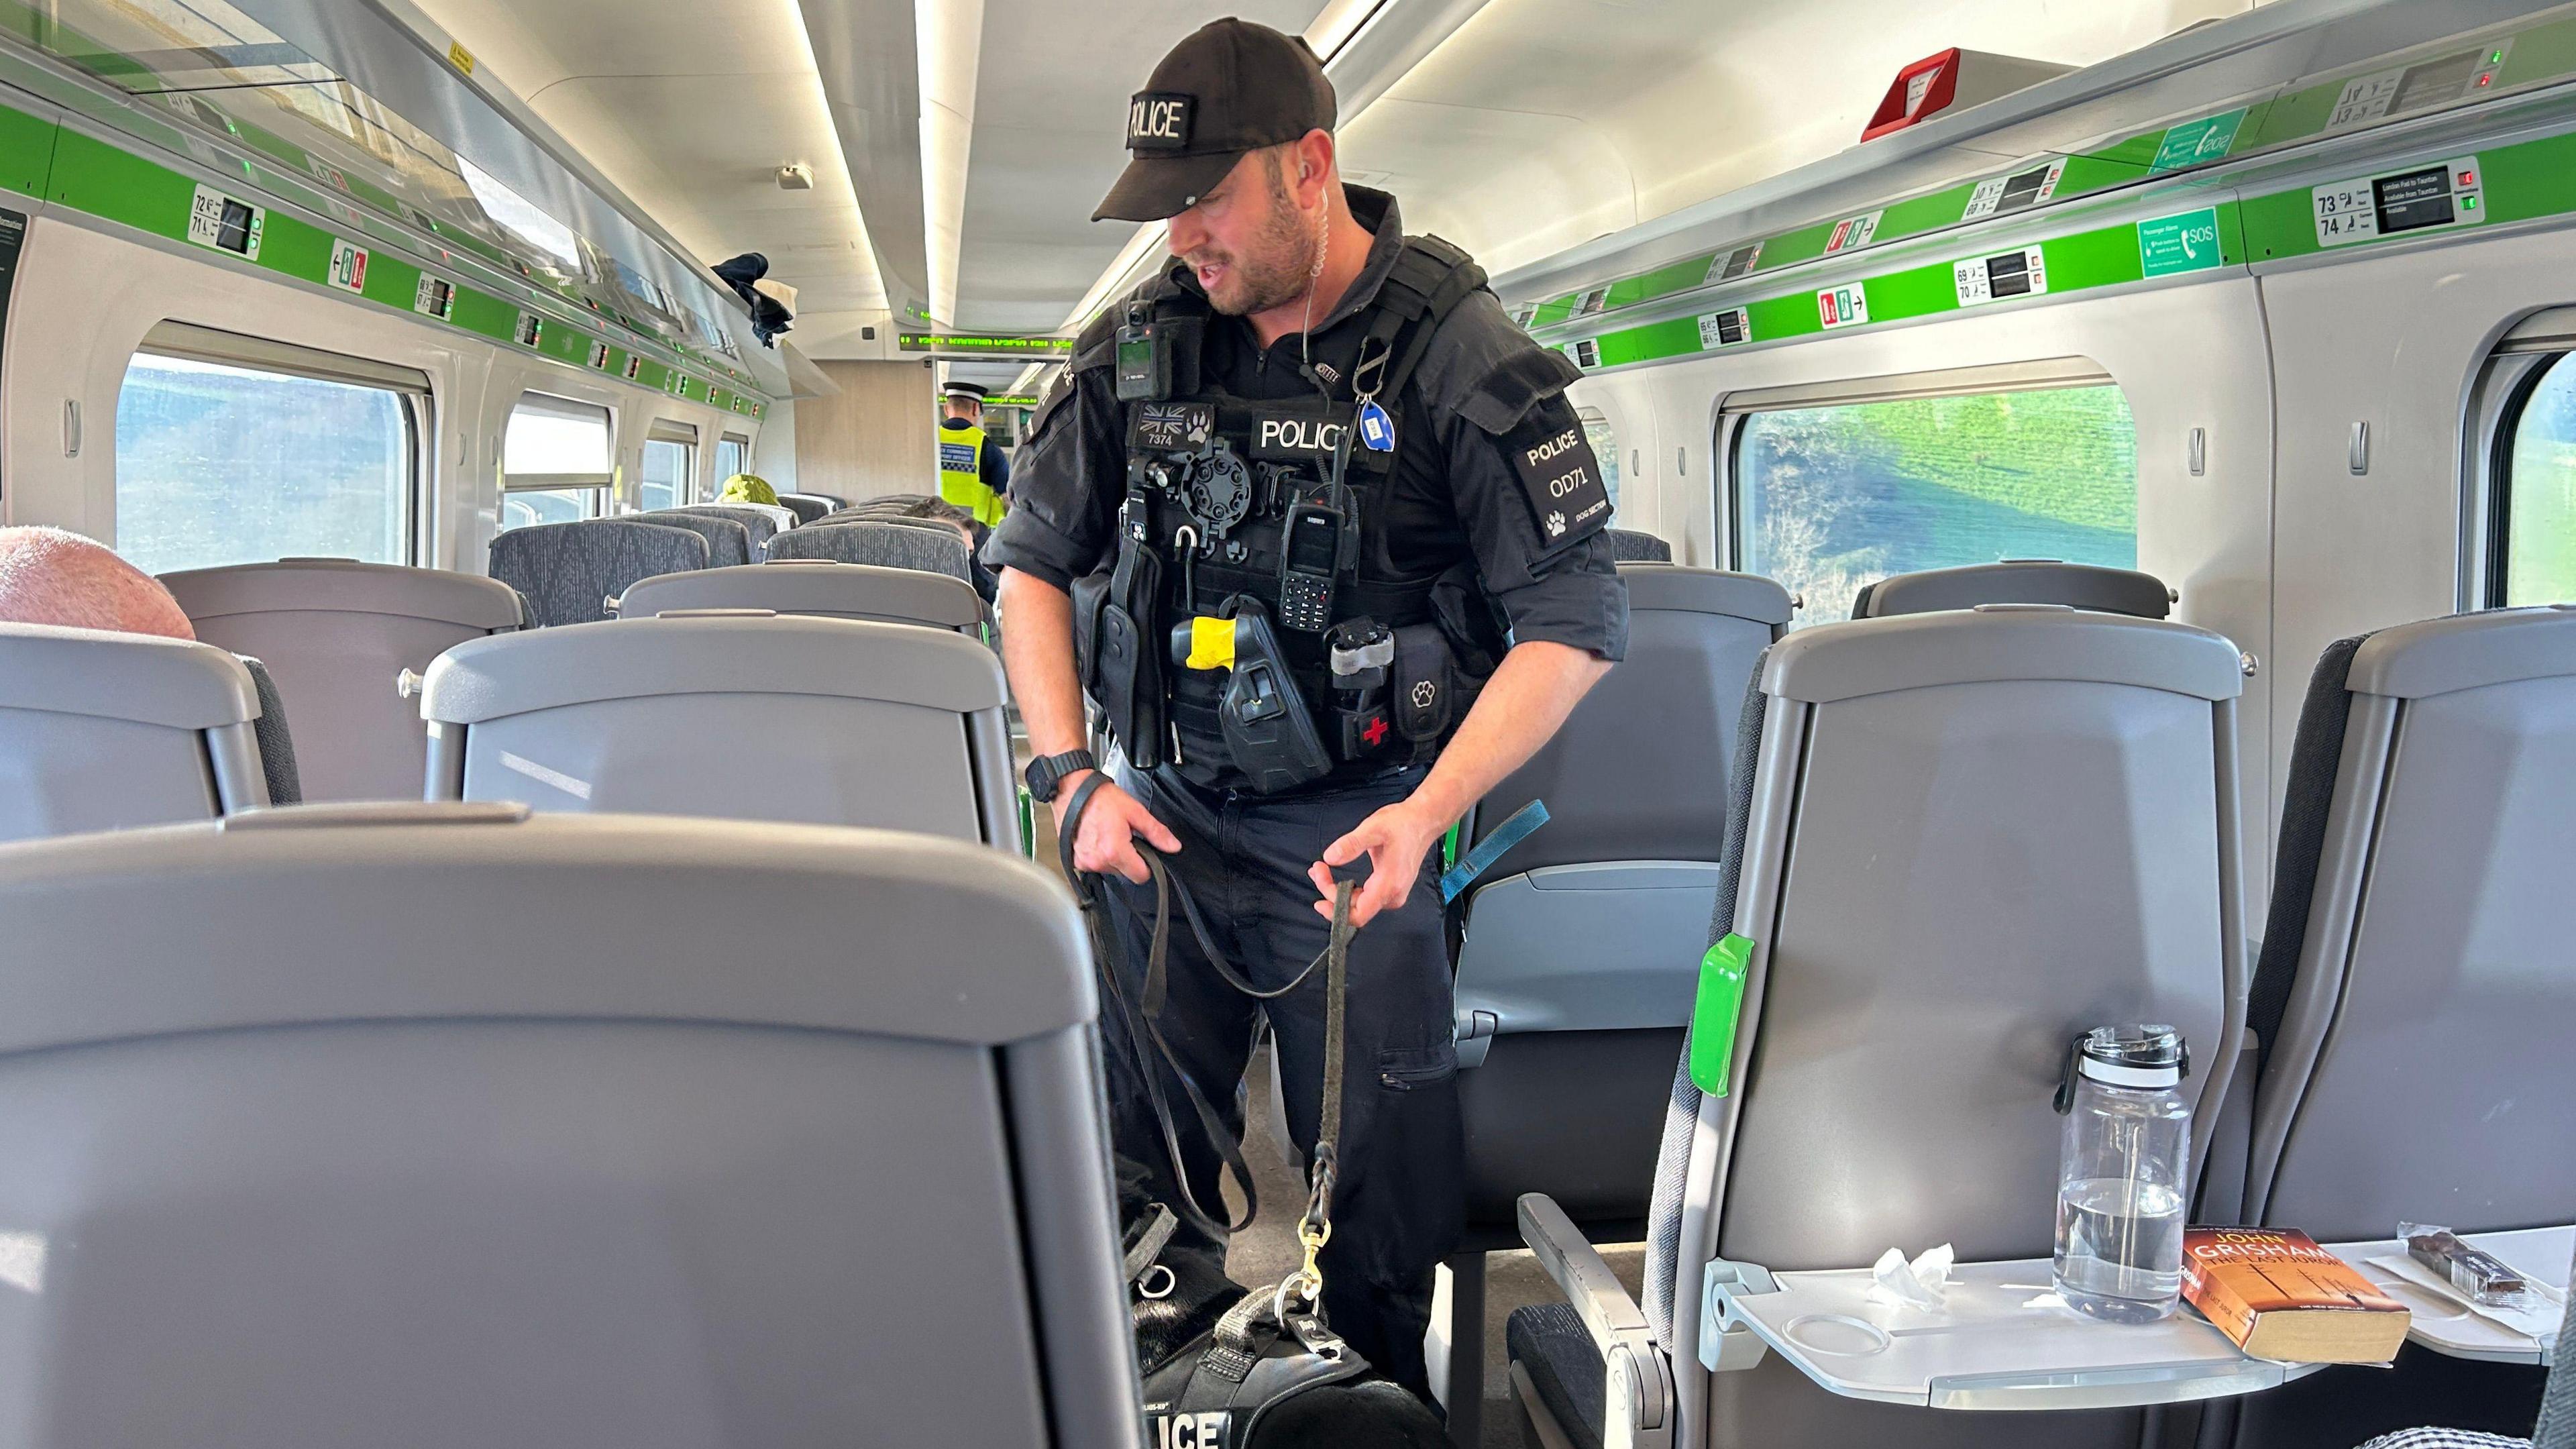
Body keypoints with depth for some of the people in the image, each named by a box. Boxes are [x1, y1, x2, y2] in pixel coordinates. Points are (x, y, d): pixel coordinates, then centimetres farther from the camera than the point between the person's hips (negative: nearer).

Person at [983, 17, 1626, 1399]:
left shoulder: (1455, 353, -10)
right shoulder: (1140, 346, 2)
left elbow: (1573, 622, -8)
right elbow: (1031, 562, 11)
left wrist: (1429, 807, -18)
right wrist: (1071, 774, -1)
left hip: (1356, 825, -4)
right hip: (1163, 814, 4)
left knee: (1379, 1180, 6)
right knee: (1128, 1158, 12)